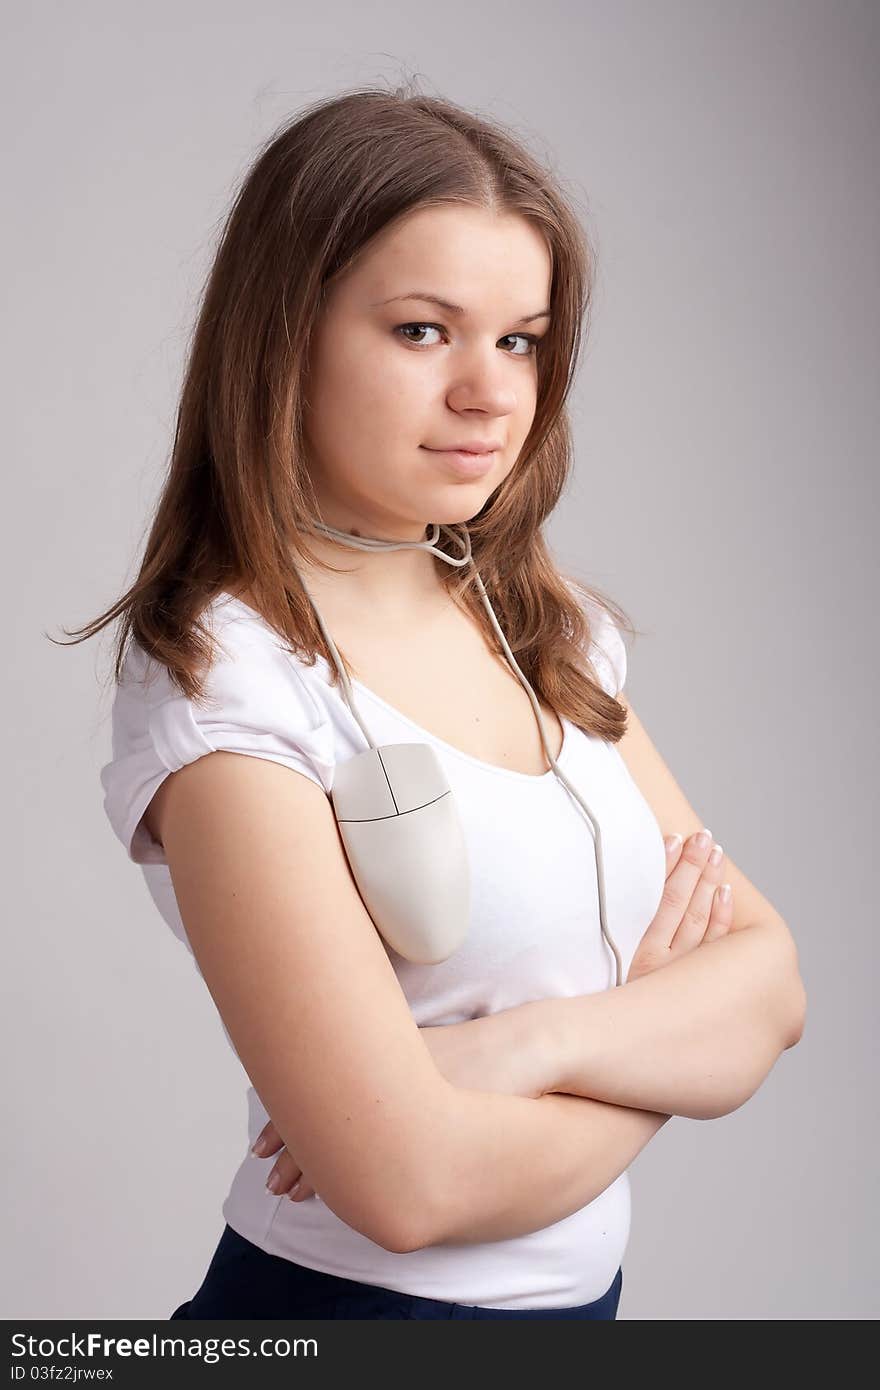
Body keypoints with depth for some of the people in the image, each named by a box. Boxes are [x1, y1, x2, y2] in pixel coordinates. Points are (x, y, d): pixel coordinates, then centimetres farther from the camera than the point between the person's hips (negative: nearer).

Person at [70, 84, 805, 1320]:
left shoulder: (561, 631, -1)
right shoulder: (223, 680, -21)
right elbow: (413, 1183, -26)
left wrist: (540, 1043, -21)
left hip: (581, 1293, 6)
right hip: (352, 1299, -6)